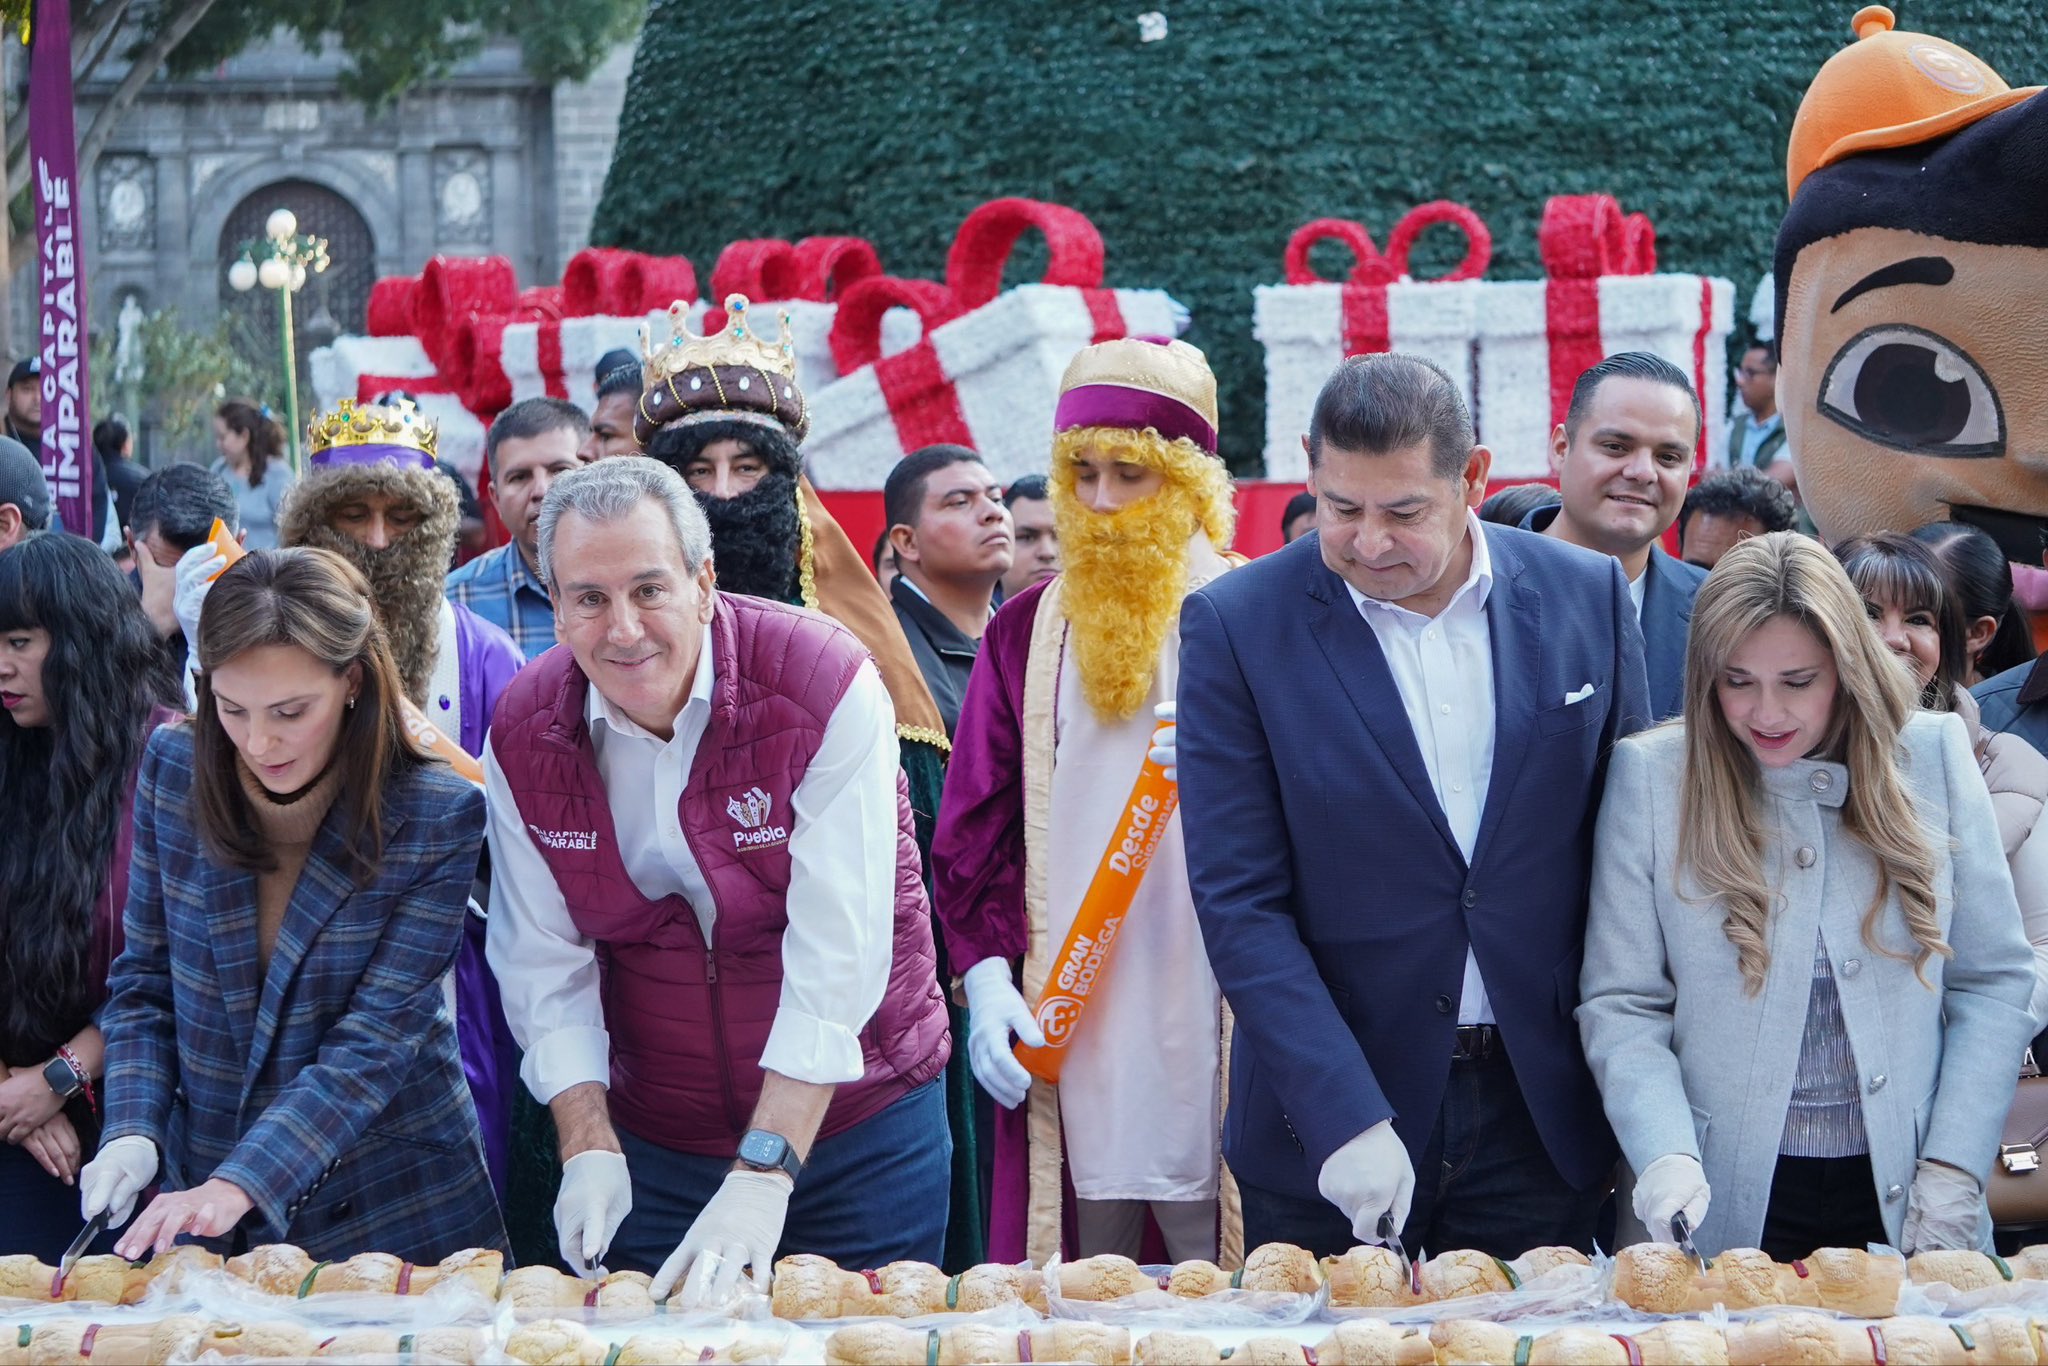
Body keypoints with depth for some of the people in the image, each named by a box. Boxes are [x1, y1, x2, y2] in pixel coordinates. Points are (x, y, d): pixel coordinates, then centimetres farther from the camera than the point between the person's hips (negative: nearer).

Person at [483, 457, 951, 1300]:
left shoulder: (826, 686, -20)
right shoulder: (525, 735, -7)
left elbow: (838, 959, -23)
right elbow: (546, 971, -2)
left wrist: (765, 1174, -28)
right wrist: (589, 1151, -16)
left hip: (853, 1120, -3)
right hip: (653, 1147, 3)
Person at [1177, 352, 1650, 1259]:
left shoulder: (1587, 596, 1)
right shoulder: (1237, 626, -7)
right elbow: (1239, 903, -10)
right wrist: (1346, 1117, -18)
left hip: (1539, 1117, 2)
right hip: (1322, 1143, -2)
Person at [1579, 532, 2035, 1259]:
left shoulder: (1933, 755, -1)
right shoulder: (1650, 774, -4)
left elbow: (1996, 981, 2)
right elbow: (1619, 1005, -3)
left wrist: (1955, 1170, -6)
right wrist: (1665, 1156, -18)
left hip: (1904, 1202, 1)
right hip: (1726, 1208, -1)